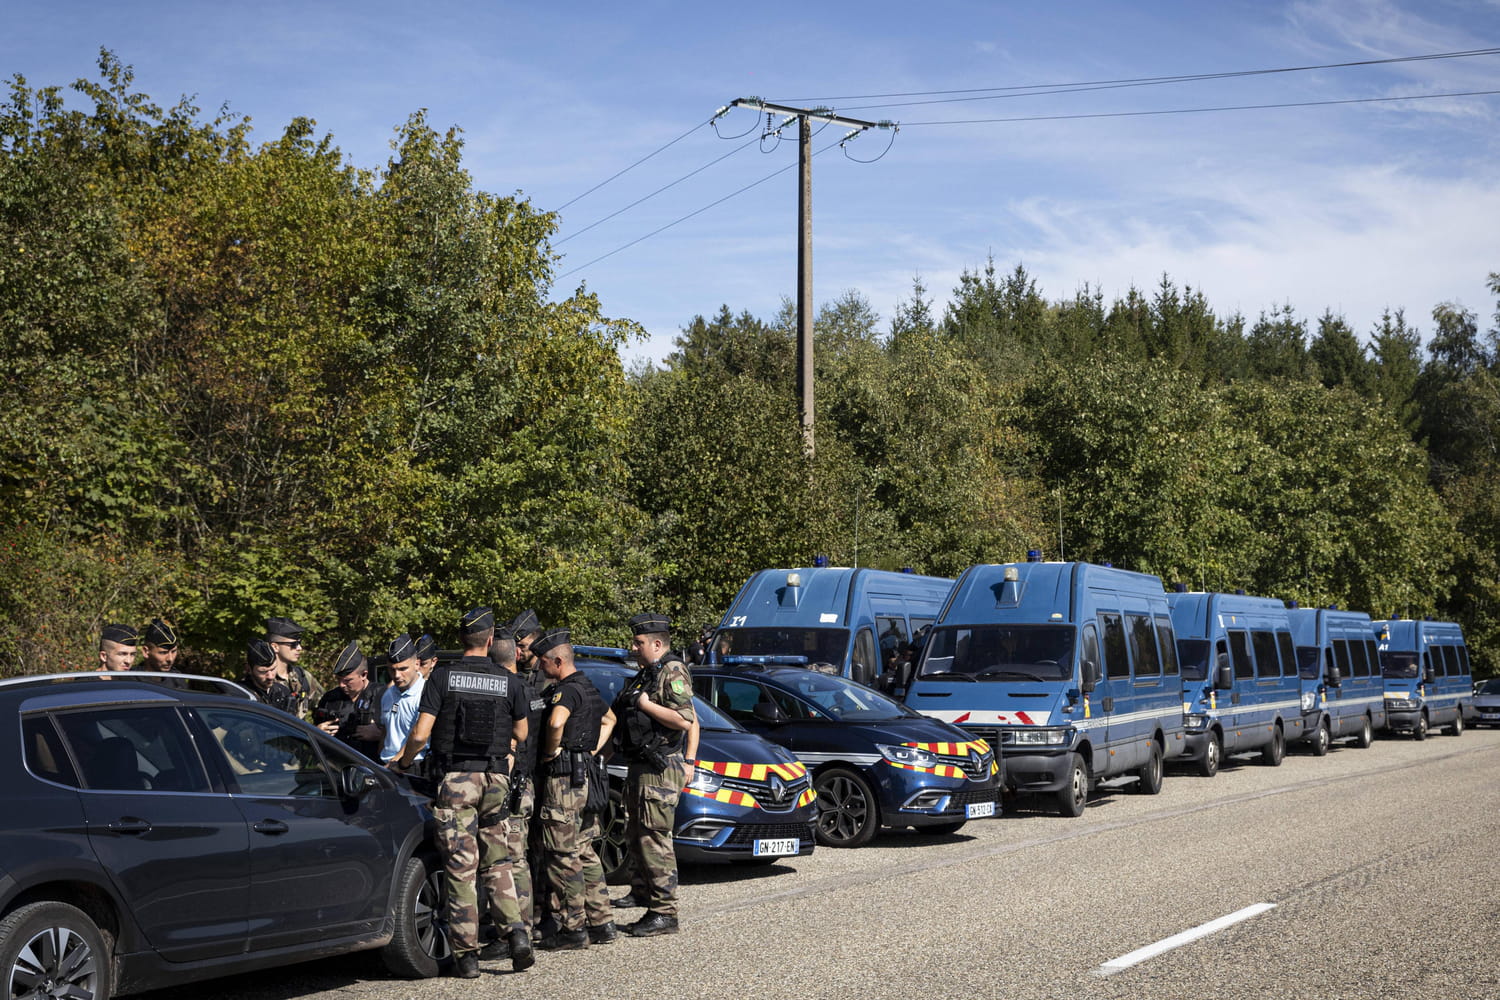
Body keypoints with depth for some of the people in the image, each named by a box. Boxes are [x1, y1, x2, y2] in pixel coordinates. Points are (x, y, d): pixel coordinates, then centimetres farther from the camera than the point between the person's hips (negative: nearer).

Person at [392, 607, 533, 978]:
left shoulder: (442, 677, -5)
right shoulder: (507, 681, 2)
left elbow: (421, 732, -9)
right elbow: (521, 733, 13)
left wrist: (402, 763, 8)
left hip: (455, 780, -2)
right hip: (495, 779, 2)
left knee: (461, 868, 1)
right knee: (496, 862, 15)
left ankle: (467, 954, 3)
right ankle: (515, 929, -3)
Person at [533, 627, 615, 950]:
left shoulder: (566, 690, -15)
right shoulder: (588, 688, 15)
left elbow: (556, 722, -37)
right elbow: (609, 720, 33)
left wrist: (551, 751, -20)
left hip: (563, 778, -10)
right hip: (585, 776, 10)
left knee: (564, 856, -4)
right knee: (584, 853, 14)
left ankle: (573, 929, -1)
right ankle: (602, 923, 17)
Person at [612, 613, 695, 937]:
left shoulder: (673, 672, -11)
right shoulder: (645, 675, 19)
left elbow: (685, 720, -23)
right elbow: (615, 719, 29)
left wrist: (644, 703, -17)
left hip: (660, 771, -10)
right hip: (640, 769, 10)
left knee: (655, 841, -9)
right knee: (637, 840, 12)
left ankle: (664, 914, -5)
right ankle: (653, 908, 19)